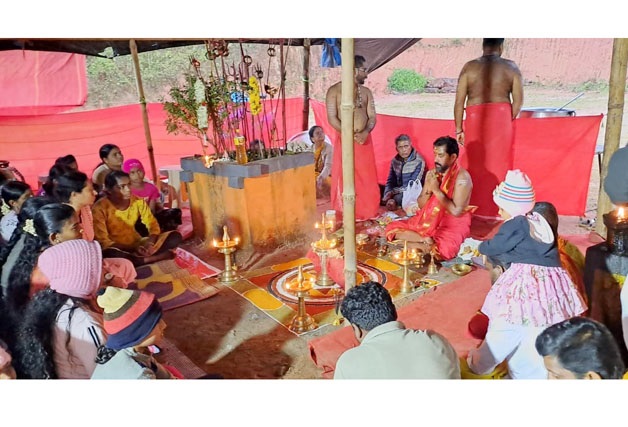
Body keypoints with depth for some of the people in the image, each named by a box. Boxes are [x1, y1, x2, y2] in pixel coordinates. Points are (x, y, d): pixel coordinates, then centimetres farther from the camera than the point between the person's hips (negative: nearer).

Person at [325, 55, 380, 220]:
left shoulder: (366, 92, 11)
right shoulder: (335, 90, -3)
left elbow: (372, 116, 6)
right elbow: (332, 118, -9)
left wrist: (365, 132, -15)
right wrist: (351, 135, -17)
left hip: (365, 140, 4)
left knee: (367, 179, 7)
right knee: (344, 179, 1)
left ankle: (368, 214, 19)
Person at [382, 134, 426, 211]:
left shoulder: (419, 162, -16)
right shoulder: (395, 160, 2)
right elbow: (390, 181, 1)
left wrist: (391, 192, -21)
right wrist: (387, 197, -19)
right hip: (397, 192, 5)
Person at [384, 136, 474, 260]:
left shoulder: (462, 177, -15)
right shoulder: (431, 174, 4)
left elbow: (456, 211, -22)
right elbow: (420, 205, 6)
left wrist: (436, 190, -21)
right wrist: (429, 190, -13)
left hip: (453, 224, -6)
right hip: (428, 219, 7)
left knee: (443, 248, -39)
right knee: (392, 228, -6)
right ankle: (425, 239, -18)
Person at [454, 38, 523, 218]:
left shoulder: (469, 67, 0)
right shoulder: (510, 67, 3)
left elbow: (459, 101, -4)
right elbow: (518, 100, -2)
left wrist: (459, 129, 3)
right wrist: (508, 121, 11)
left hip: (475, 120, -1)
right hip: (502, 118, 1)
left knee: (475, 165, 8)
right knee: (499, 165, 9)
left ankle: (475, 209, 13)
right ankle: (497, 209, 15)